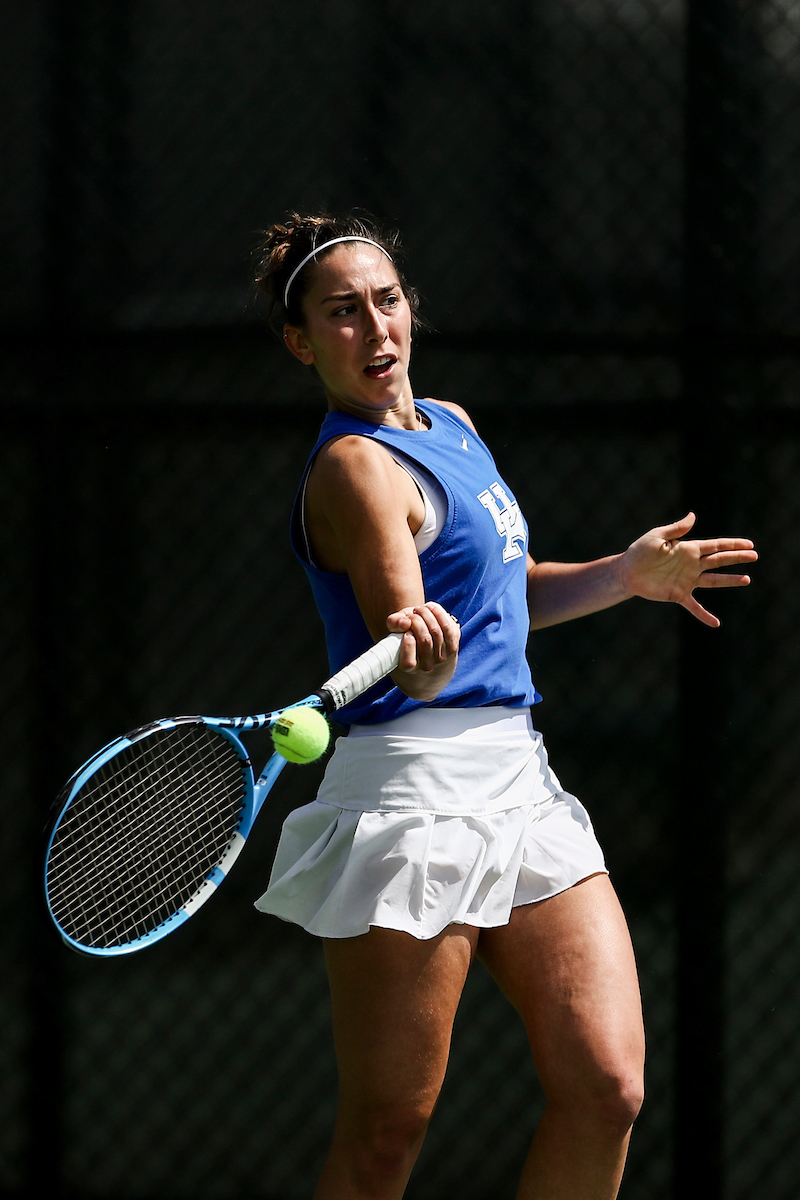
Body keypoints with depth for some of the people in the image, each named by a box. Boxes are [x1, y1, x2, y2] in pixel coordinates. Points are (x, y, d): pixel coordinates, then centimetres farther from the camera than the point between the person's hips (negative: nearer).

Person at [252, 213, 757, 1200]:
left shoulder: (450, 426, 17)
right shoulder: (355, 467, -10)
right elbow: (411, 671, -21)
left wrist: (628, 574, 22)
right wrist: (423, 651, -42)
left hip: (520, 777, 8)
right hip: (417, 785, -8)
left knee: (606, 1093, -5)